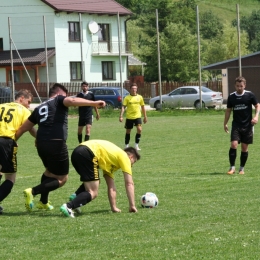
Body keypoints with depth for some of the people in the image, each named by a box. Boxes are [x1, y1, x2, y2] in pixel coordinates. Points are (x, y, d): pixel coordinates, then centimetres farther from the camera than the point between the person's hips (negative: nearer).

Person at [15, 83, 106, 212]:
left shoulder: (39, 108, 24)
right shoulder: (59, 100, 7)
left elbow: (23, 128, 28)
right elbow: (72, 101, -16)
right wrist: (94, 103, -28)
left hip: (41, 144, 7)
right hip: (56, 144, -7)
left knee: (50, 171, 33)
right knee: (62, 179, 5)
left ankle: (43, 202, 36)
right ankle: (33, 191, -12)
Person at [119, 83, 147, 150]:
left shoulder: (139, 97, 4)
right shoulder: (127, 98, -3)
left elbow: (143, 107, 13)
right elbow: (123, 107, -8)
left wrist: (145, 116, 14)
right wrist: (121, 116, -18)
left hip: (137, 116, 1)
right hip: (129, 117, -1)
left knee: (139, 129, -17)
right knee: (128, 132, 7)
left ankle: (136, 145, -7)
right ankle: (126, 146, 21)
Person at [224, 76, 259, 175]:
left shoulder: (249, 95, -4)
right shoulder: (231, 97, 3)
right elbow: (228, 110, 13)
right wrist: (225, 124, 12)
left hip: (247, 125, -1)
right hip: (236, 125, 1)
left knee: (244, 147, 3)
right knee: (233, 144, -14)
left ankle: (242, 168, 15)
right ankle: (232, 167, -7)